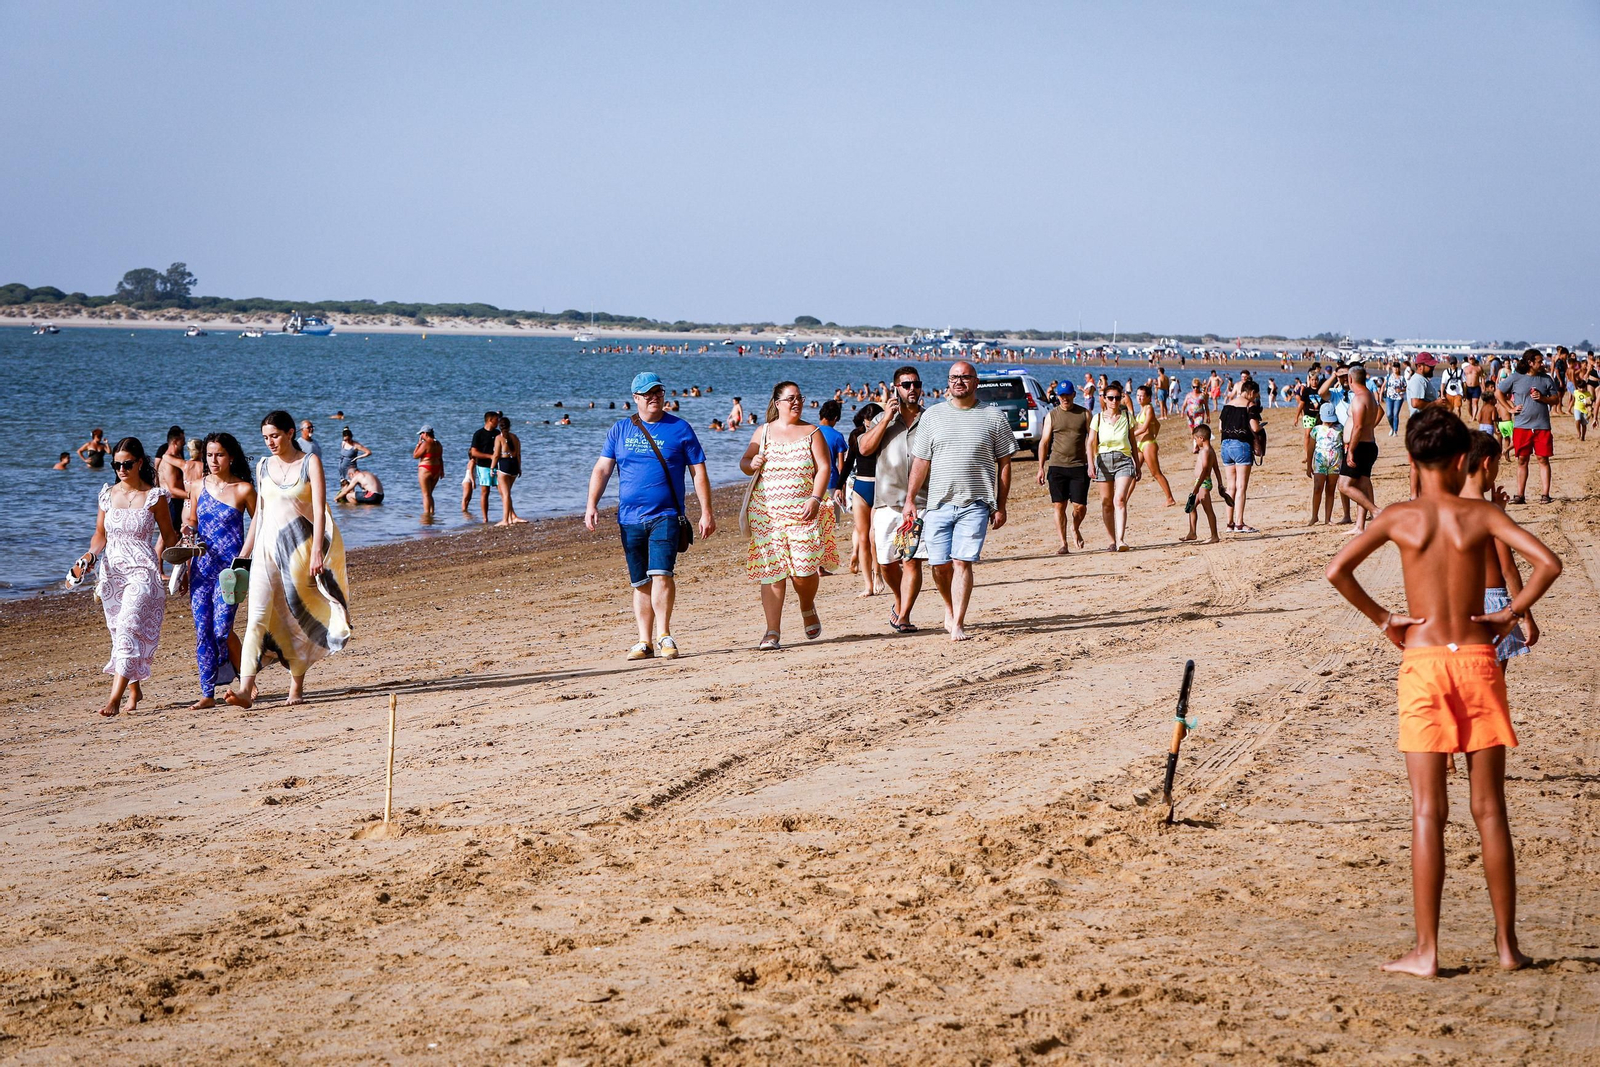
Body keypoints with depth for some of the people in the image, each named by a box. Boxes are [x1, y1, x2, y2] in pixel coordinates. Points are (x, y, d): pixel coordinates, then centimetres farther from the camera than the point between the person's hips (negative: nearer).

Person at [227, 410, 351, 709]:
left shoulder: (310, 462, -1)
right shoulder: (263, 466, 11)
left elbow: (319, 509, -8)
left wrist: (317, 551, -18)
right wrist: (243, 554, 16)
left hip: (299, 547, -3)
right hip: (267, 546, 3)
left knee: (298, 620, 4)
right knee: (257, 617, -11)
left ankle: (296, 688, 17)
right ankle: (246, 690, -21)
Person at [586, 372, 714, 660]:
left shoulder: (680, 429, 4)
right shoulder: (619, 430, 10)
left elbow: (699, 473, 5)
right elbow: (602, 469, 8)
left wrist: (706, 512, 0)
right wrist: (591, 504, -5)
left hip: (665, 516, -3)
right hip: (630, 518, 3)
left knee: (661, 573, -18)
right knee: (640, 582, 6)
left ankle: (664, 636, -12)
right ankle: (645, 641, 12)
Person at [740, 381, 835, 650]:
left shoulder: (811, 433, 6)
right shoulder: (763, 432, 11)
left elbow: (824, 468, 0)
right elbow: (744, 463, 15)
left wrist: (815, 499, -14)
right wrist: (751, 464, -10)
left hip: (802, 511, -1)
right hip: (767, 512, 1)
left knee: (804, 569, -8)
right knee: (770, 571, -4)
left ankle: (808, 608, 25)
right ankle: (773, 632, -1)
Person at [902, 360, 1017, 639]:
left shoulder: (994, 417, 6)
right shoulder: (932, 416, 9)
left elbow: (1004, 462, 7)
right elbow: (921, 461, 9)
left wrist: (1000, 506, 3)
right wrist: (910, 500, 2)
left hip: (976, 504, -2)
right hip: (938, 502, 2)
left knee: (962, 562, -10)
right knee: (940, 564, 3)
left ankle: (958, 624, -8)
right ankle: (950, 608, 29)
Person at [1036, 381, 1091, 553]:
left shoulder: (1084, 414, 6)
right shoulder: (1052, 416, 7)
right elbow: (1044, 442, 8)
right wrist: (1041, 467, 3)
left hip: (1079, 466, 0)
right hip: (1057, 466, 0)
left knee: (1080, 506, -3)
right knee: (1059, 506, -3)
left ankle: (1076, 529, 29)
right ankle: (1063, 544, 3)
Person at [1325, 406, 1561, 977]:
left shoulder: (1398, 517, 0)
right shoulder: (1480, 514, 1)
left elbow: (1337, 570, -11)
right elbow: (1547, 561, -10)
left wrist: (1382, 619, 0)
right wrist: (1510, 613, 0)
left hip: (1423, 662, -1)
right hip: (1477, 658, 1)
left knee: (1428, 811, 0)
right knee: (1489, 810, 8)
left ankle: (1426, 950, -1)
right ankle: (1507, 943, 12)